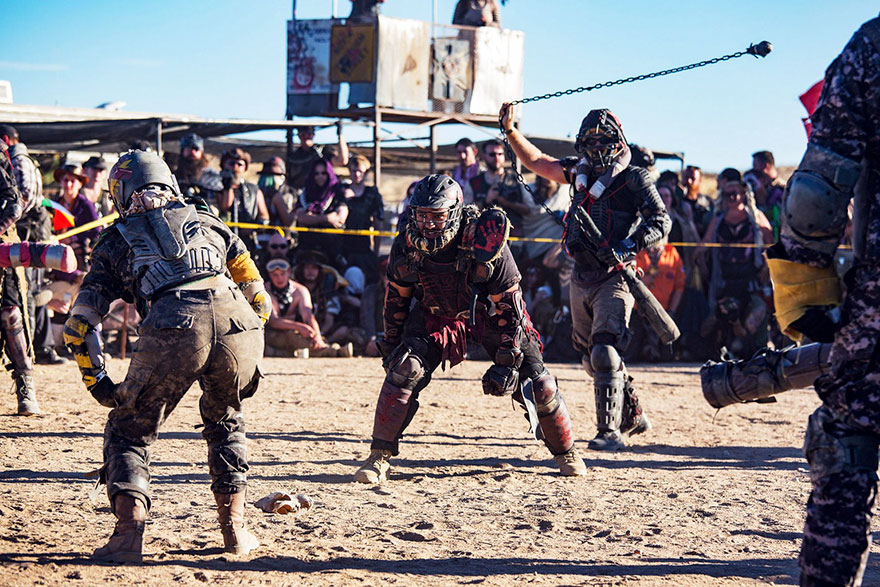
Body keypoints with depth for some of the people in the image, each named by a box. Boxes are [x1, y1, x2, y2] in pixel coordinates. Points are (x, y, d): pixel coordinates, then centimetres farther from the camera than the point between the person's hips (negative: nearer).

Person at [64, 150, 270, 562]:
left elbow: (79, 326, 20)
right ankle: (235, 528, 23)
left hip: (172, 328, -3)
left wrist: (98, 384, 26)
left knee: (128, 432, 15)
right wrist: (245, 357, 40)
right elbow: (259, 299, 32)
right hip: (238, 326, 3)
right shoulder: (206, 220, 33)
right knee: (225, 421, 30)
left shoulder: (118, 239, 26)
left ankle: (130, 531, -4)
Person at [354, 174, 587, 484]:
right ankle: (380, 457, -12)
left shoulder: (486, 242, -32)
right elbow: (397, 297, -3)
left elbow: (509, 305, -23)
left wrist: (506, 362, -22)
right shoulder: (407, 245, -22)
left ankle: (565, 451, 17)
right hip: (436, 313, 2)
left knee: (536, 382, -7)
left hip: (489, 312, -2)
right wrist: (391, 345, 1)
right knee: (404, 370, -21)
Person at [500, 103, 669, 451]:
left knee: (604, 353, -19)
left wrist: (629, 246, -26)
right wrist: (510, 130, 17)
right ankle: (633, 416, 31)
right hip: (581, 279, 7)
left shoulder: (634, 179, -7)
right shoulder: (580, 172, 11)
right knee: (592, 357, 15)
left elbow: (661, 222, -12)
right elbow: (537, 162, 22)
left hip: (613, 279, -7)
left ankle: (610, 432, -16)